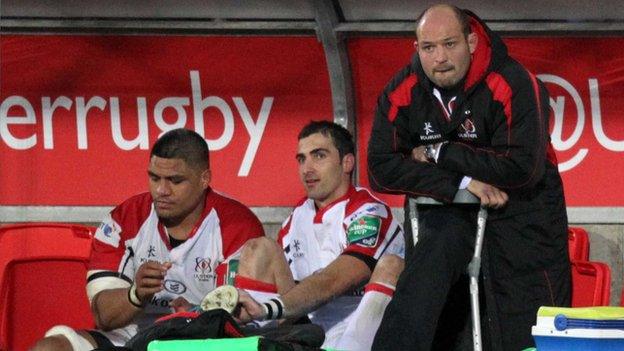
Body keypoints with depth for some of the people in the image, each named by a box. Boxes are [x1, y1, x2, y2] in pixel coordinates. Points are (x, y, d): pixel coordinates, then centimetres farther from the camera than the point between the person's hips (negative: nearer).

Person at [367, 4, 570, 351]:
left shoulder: (515, 85, -19)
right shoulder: (402, 92, -7)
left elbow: (523, 167, -25)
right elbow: (381, 168, -12)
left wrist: (437, 154, -17)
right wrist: (463, 183, -22)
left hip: (518, 209, -2)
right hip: (447, 211, 3)